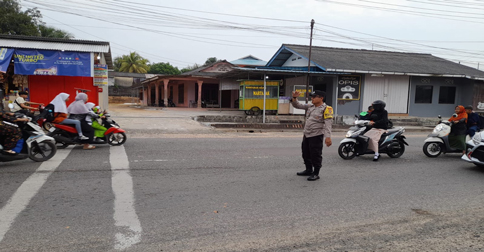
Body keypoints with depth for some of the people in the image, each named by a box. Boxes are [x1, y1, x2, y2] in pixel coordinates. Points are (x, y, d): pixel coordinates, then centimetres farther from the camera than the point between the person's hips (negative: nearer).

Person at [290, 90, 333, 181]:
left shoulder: (326, 109, -11)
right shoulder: (310, 107, 10)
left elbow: (328, 123, -19)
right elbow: (297, 105, 14)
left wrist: (328, 137, -27)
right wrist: (294, 98, -5)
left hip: (316, 136, -8)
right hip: (306, 134, 8)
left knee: (315, 155, -2)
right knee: (306, 153, 18)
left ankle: (316, 174, 11)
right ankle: (308, 170, 35)